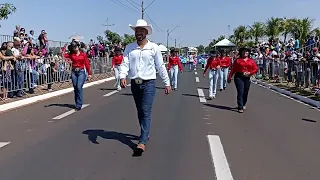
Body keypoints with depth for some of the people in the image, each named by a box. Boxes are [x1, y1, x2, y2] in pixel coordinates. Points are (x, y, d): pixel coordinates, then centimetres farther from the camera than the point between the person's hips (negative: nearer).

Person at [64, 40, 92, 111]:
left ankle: (79, 105, -11)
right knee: (75, 88, 9)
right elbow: (63, 55, -10)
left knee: (79, 87, -15)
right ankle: (77, 104, 23)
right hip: (74, 72, 3)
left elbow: (87, 64, 3)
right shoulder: (71, 54, 7)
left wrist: (89, 73, 1)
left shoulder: (83, 54, 2)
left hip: (81, 72, -3)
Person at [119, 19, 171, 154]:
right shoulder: (129, 48, 5)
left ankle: (142, 142, -13)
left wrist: (167, 83, 4)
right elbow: (125, 63, -4)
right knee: (140, 112, 15)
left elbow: (161, 66, 2)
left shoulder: (154, 48, -1)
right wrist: (122, 77, -23)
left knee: (146, 112, -11)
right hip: (135, 84, 4)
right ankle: (146, 133, 34)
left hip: (149, 84, -3)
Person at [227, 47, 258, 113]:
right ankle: (240, 107, -8)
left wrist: (250, 73, -7)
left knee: (245, 92, 10)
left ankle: (243, 105, 32)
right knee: (240, 92, -9)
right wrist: (230, 77, -3)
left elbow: (256, 69, 9)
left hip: (247, 77, 3)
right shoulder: (238, 60, 3)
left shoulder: (251, 61, 11)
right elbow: (233, 69, 2)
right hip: (239, 77, -3)